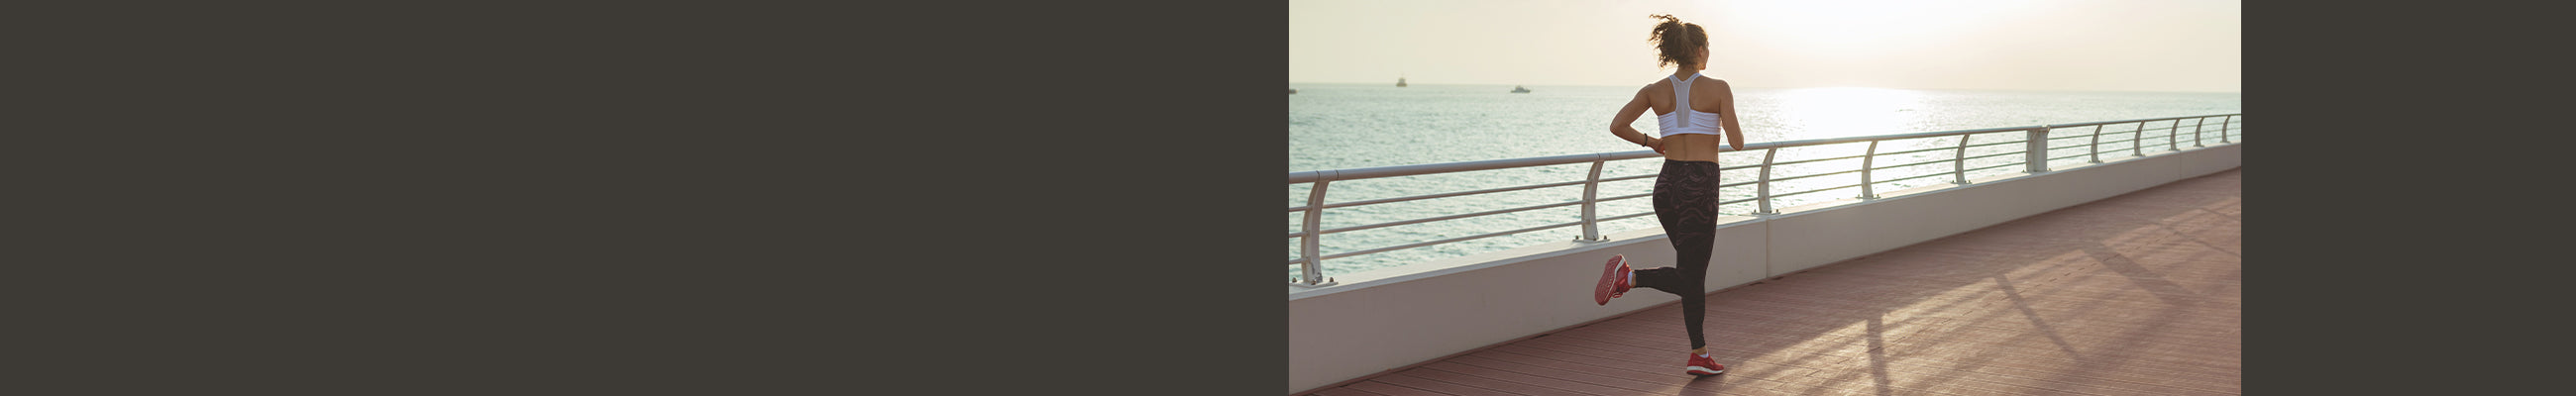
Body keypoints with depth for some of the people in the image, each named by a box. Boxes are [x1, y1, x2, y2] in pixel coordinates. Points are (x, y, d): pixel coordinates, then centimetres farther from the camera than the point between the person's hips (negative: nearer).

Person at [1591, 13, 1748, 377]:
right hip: (1700, 186, -6)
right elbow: (1737, 143, -5)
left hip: (1667, 184, 6)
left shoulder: (1655, 91, 6)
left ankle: (1700, 354, 11)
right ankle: (1630, 277, -23)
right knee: (1691, 277, -1)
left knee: (1693, 275, 16)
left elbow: (1617, 126, -3)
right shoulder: (1718, 88, -5)